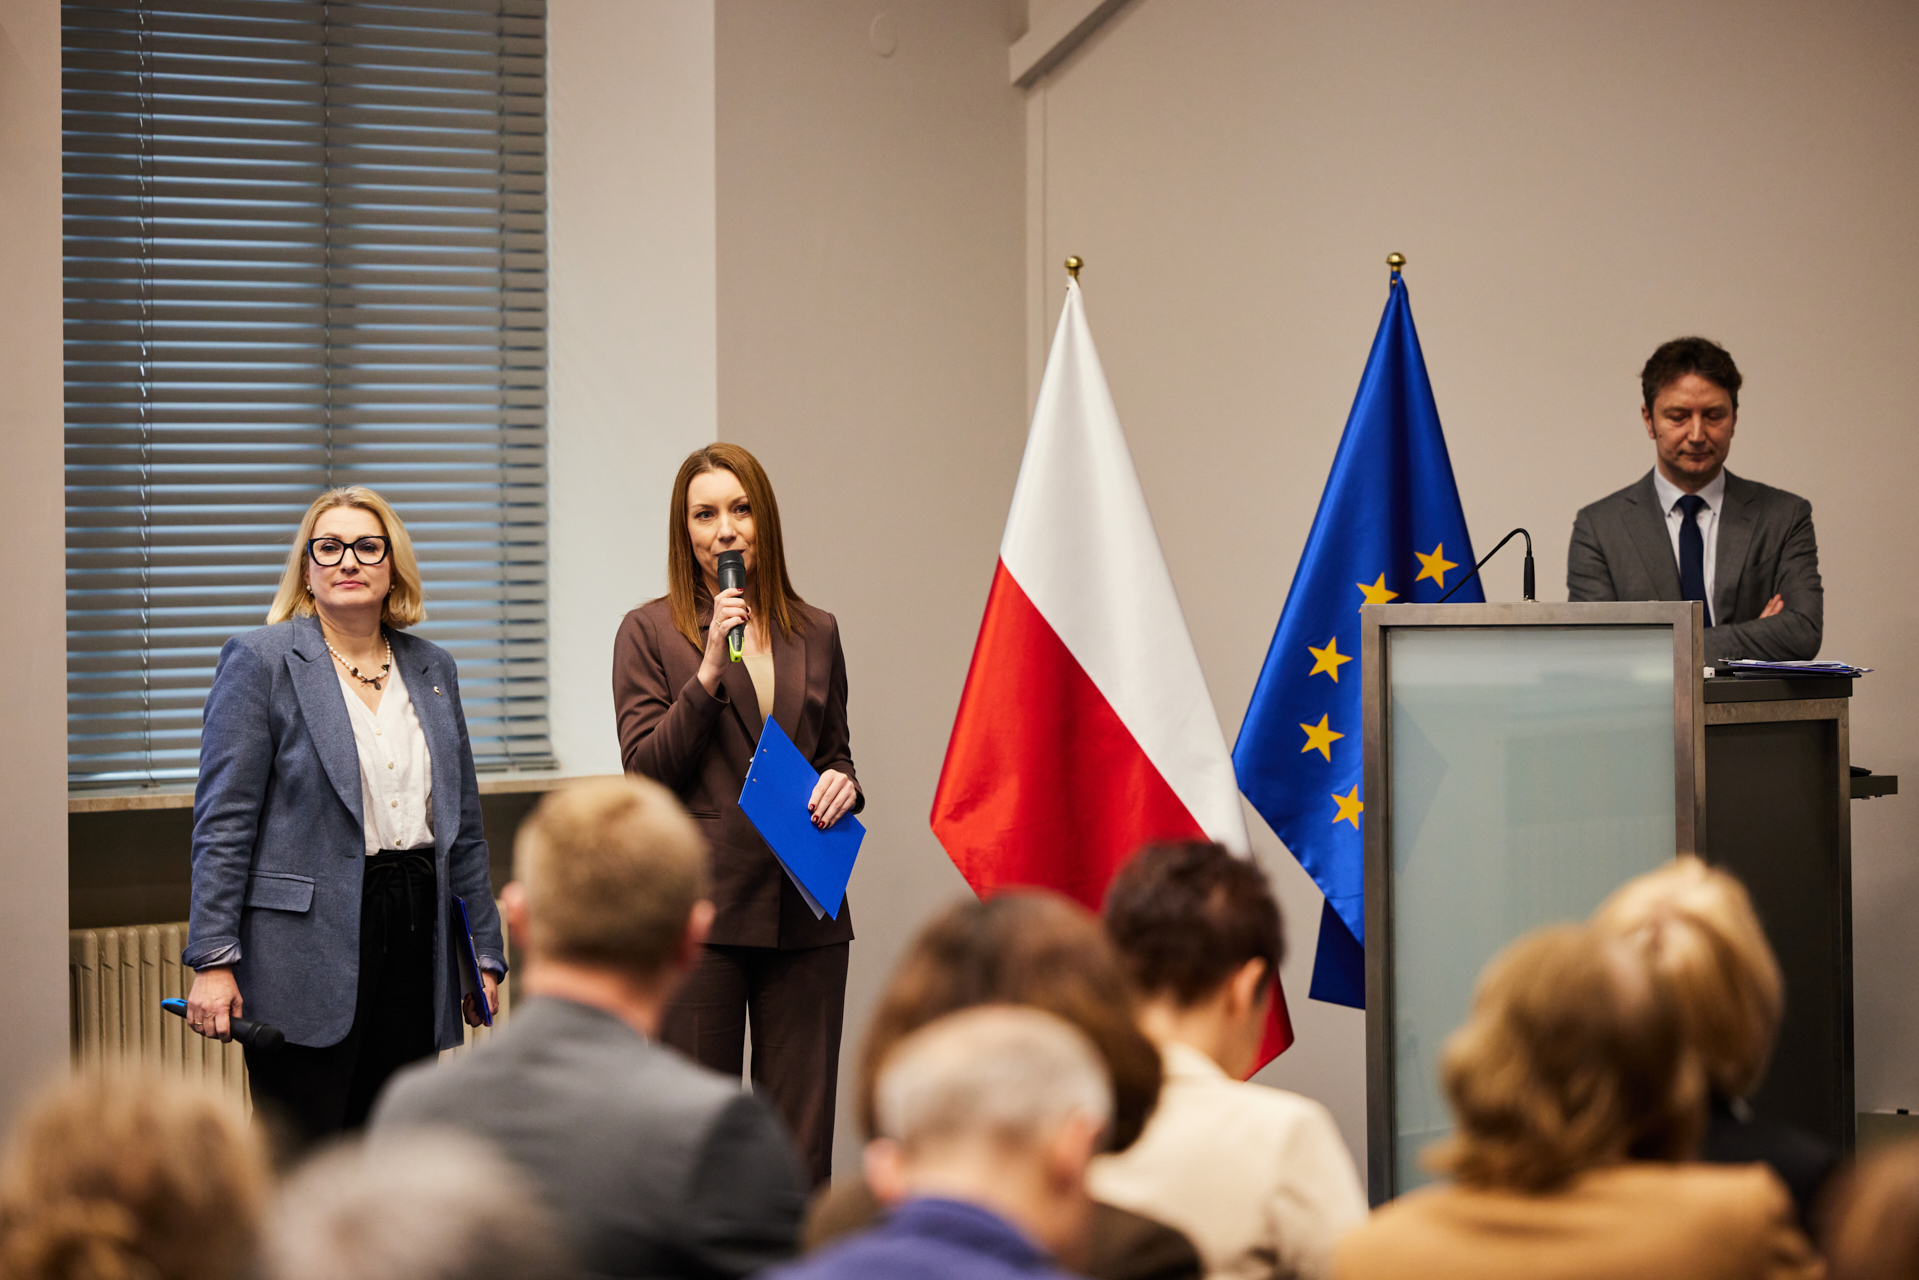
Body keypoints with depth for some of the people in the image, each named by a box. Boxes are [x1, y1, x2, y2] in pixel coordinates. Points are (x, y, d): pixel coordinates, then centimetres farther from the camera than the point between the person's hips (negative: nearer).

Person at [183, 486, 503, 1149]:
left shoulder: (432, 668, 14)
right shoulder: (260, 660, -2)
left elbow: (463, 824, 18)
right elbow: (223, 822, -7)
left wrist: (486, 950, 15)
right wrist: (212, 960, -13)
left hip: (414, 941, 5)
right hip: (305, 956, -5)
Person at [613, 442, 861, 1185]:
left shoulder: (815, 634, 12)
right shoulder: (649, 633, 2)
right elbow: (644, 772, -5)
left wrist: (842, 785, -2)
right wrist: (710, 670, -14)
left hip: (805, 913, 3)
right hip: (698, 911, -3)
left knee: (802, 1133, 4)